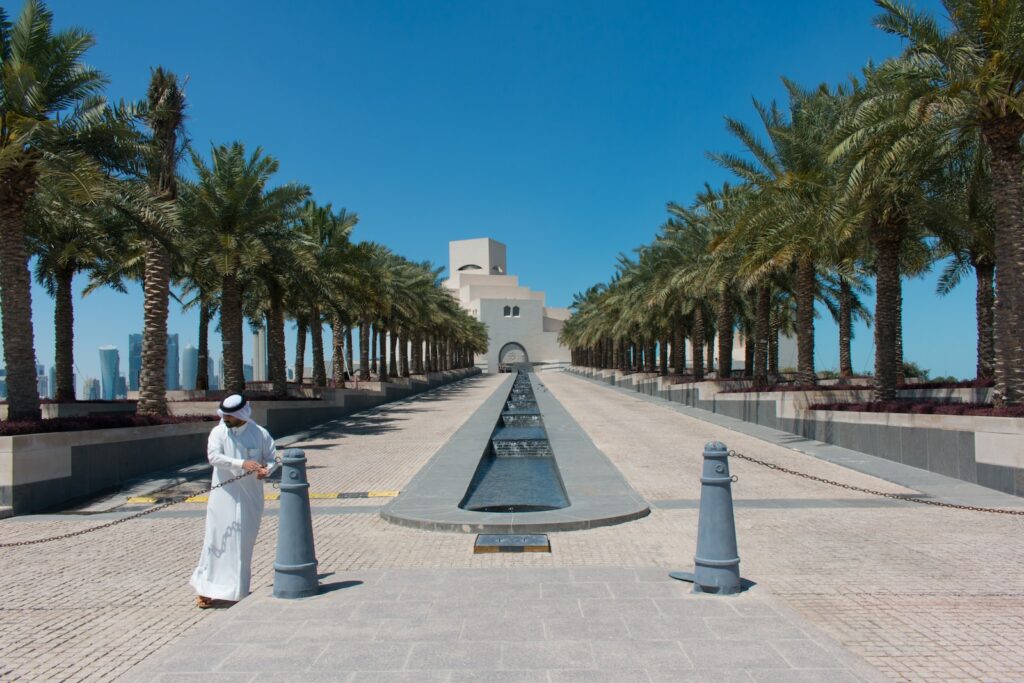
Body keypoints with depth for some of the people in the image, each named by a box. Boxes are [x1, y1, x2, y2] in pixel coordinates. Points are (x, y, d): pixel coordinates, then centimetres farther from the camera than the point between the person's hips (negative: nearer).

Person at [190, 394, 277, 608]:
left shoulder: (260, 434, 0)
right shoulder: (218, 432, -1)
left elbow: (272, 457, 5)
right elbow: (214, 456, -15)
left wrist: (266, 469, -18)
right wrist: (242, 464, -27)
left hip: (250, 496, 1)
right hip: (224, 494, 0)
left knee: (244, 542, 7)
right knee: (217, 538, -2)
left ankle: (238, 589, 17)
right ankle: (208, 590, 4)